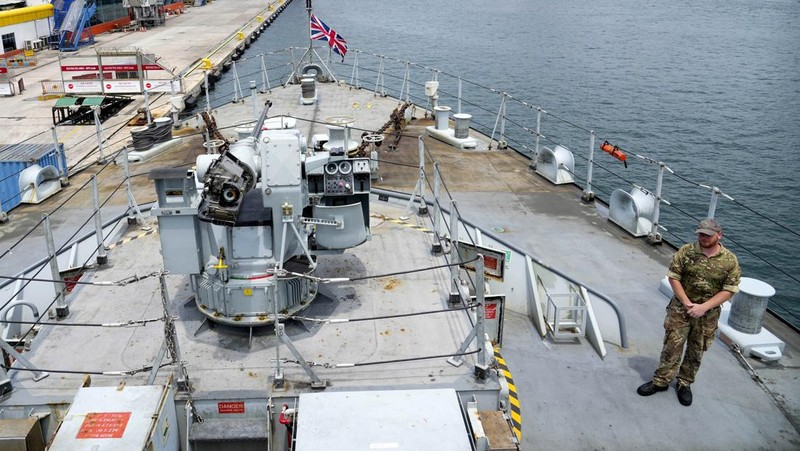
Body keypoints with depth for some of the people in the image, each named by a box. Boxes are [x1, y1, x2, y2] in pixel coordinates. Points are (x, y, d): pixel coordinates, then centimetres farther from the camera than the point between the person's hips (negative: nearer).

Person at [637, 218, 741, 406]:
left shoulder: (730, 260, -8)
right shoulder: (686, 251, -7)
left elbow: (729, 289, -7)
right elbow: (673, 277, -5)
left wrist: (704, 307, -16)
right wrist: (687, 303, -14)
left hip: (708, 314, 1)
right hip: (681, 308, 0)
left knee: (696, 351, 13)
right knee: (672, 345, 3)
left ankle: (685, 383, 30)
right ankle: (661, 381, 16)